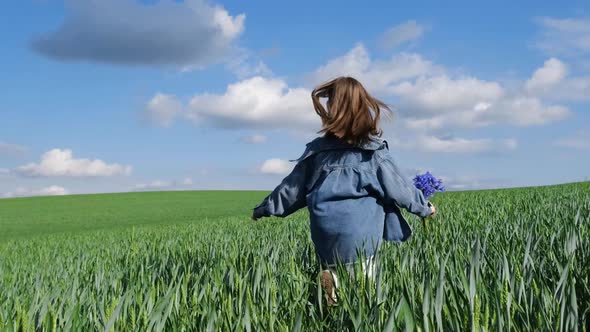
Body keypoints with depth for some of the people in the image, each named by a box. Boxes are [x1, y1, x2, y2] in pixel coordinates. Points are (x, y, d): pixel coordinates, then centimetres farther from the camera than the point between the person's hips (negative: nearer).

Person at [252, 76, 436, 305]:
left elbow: (292, 188, 12)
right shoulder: (374, 152, -3)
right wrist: (424, 207, 20)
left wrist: (264, 209, 26)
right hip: (361, 236, -2)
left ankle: (332, 279, -13)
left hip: (325, 236, 3)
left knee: (333, 270, 20)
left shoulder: (317, 150, 3)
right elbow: (397, 187, 4)